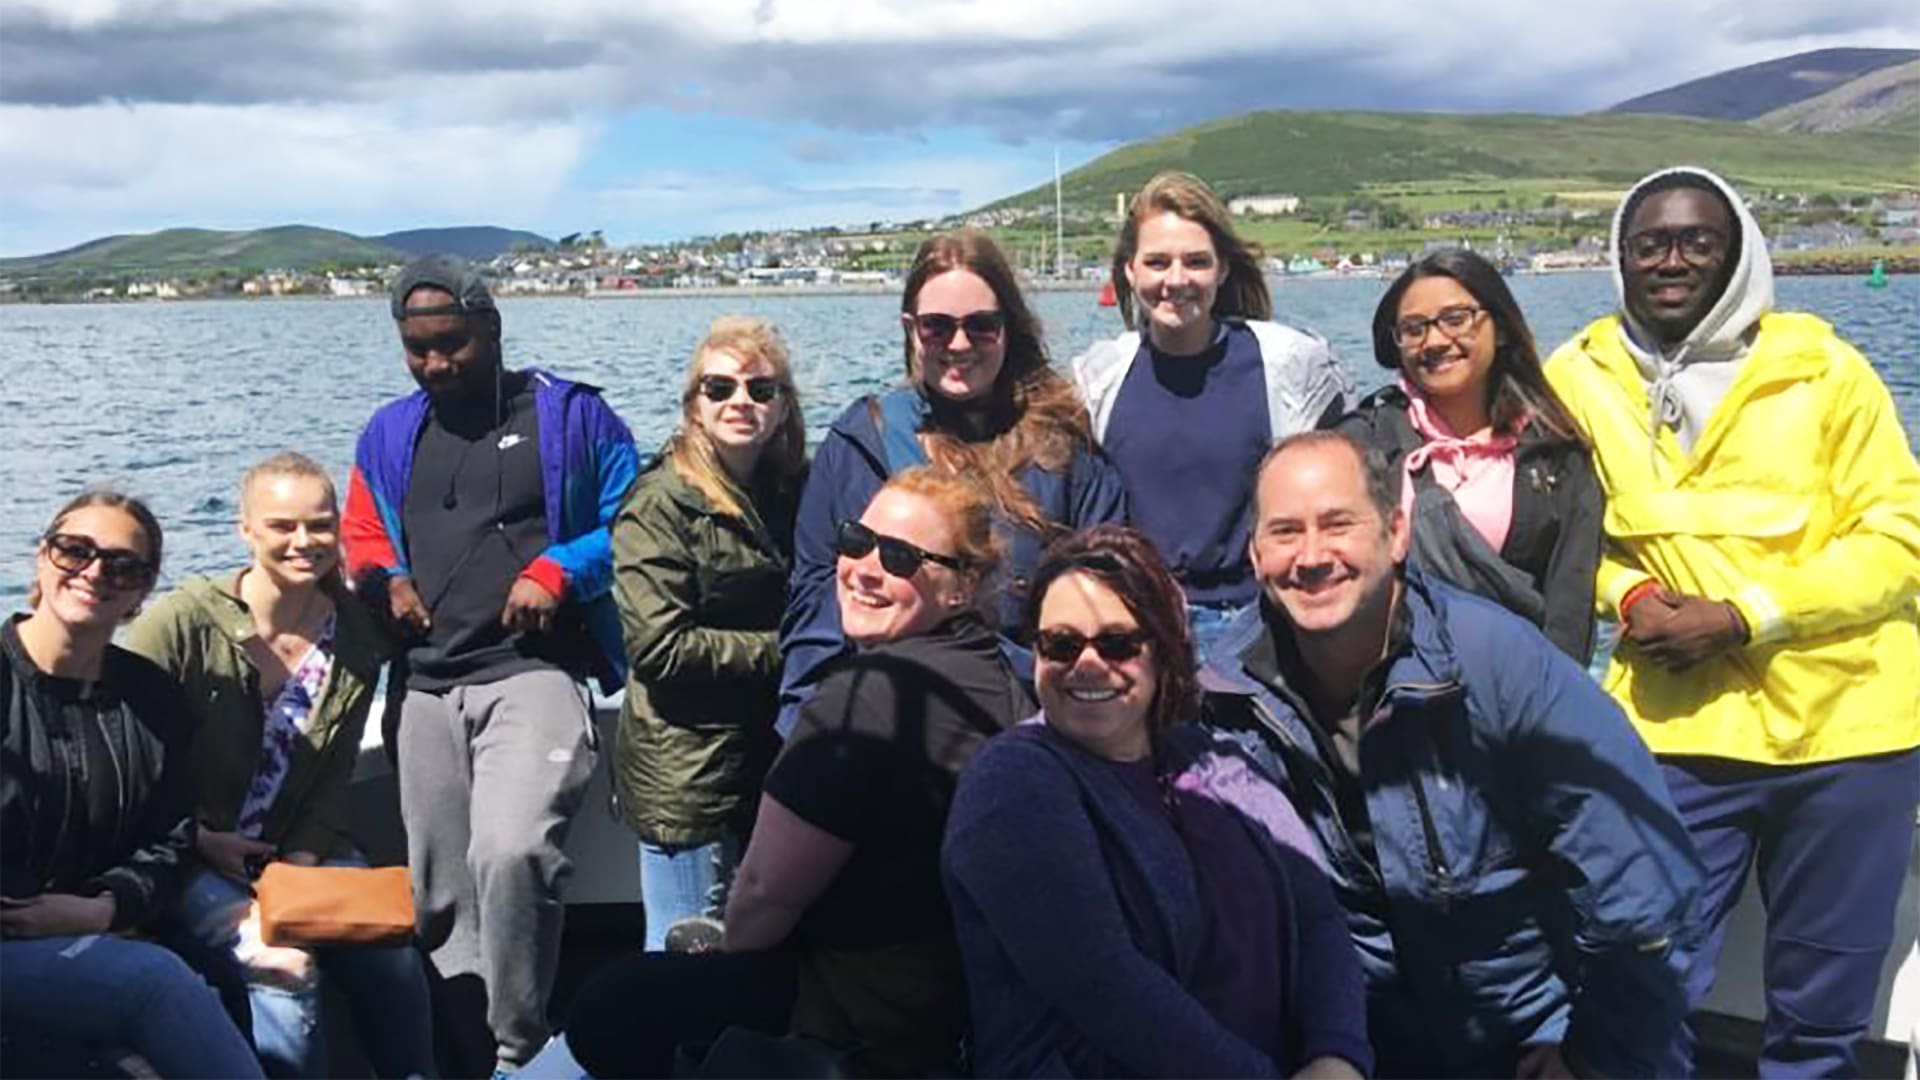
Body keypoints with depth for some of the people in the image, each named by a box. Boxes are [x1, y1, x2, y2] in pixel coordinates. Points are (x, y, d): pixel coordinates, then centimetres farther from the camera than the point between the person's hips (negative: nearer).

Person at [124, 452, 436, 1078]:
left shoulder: (358, 636, 1)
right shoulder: (185, 620, -12)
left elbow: (332, 778, 5)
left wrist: (302, 860, -8)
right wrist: (199, 840, -10)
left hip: (298, 851, 4)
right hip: (183, 858, -4)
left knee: (393, 959, -17)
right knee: (287, 971, -27)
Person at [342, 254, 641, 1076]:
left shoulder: (569, 414, 4)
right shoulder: (389, 435, 18)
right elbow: (358, 539, 24)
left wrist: (556, 572, -12)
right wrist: (388, 581, 2)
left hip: (534, 672, -5)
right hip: (425, 686, 5)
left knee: (510, 855, -26)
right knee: (442, 898, 5)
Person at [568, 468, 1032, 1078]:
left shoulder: (867, 693, -26)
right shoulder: (1003, 677, 2)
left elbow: (767, 891, -21)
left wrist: (730, 952, 1)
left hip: (873, 1020, -9)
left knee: (606, 1015, 7)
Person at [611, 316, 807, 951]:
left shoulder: (797, 490, 9)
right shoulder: (659, 504, -10)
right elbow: (661, 647, -18)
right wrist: (781, 651, -12)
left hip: (777, 761, 6)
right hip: (688, 775, -6)